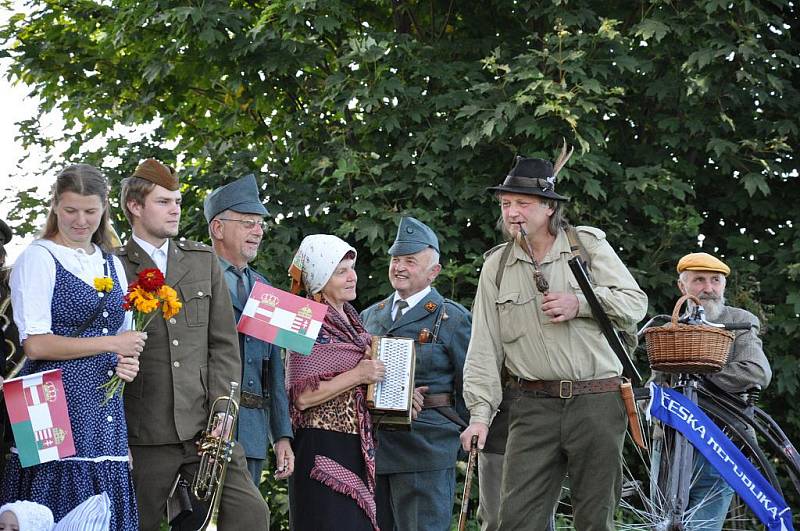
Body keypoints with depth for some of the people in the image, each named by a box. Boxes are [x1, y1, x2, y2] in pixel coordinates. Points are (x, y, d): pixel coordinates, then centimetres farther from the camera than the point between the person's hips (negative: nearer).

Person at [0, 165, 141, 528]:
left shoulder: (113, 265, 18)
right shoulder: (39, 259, -1)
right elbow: (35, 344, -11)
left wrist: (127, 363, 3)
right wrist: (111, 343, -10)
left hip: (106, 415, 6)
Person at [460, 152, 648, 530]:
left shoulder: (588, 244, 4)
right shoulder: (496, 267, 9)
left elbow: (635, 304, 2)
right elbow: (484, 349, 7)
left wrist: (580, 304, -13)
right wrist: (480, 413, -2)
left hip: (596, 402, -1)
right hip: (533, 407, 1)